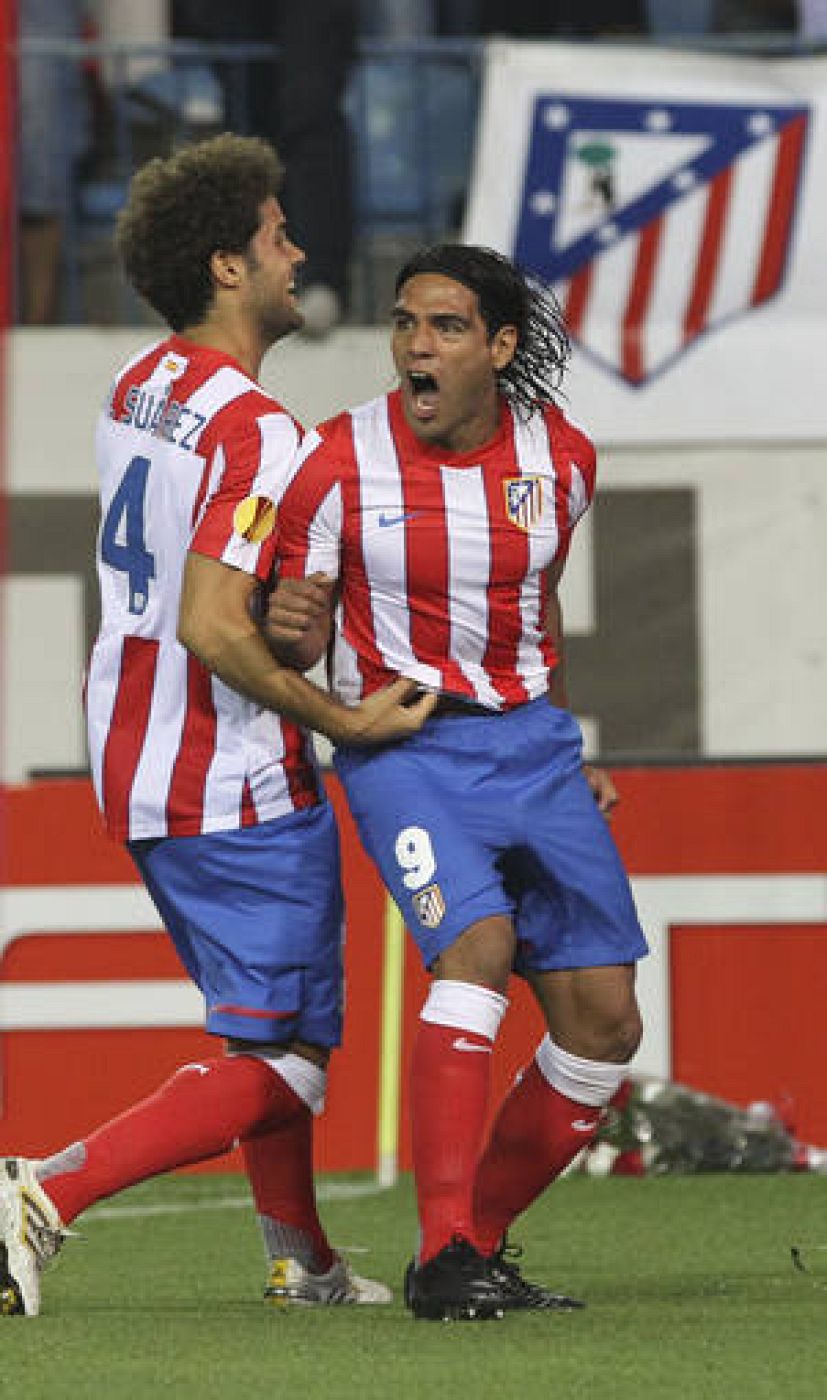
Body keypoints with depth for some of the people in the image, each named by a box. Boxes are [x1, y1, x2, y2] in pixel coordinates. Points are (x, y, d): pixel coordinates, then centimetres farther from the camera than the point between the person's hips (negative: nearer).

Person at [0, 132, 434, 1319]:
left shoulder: (137, 387, 8)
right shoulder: (255, 431, -19)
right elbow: (212, 627, -26)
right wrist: (343, 721, -17)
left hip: (136, 768, 9)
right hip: (236, 788, -9)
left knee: (271, 1028, 22)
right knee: (278, 1066, -5)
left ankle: (302, 1260, 30)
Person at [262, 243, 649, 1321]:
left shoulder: (560, 456, 3)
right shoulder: (340, 463, -9)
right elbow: (294, 648, -1)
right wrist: (294, 630, -24)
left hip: (531, 743, 5)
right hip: (402, 743, -5)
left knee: (605, 1024, -3)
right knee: (478, 941, -29)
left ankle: (476, 1243, 13)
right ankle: (443, 1257, -27)